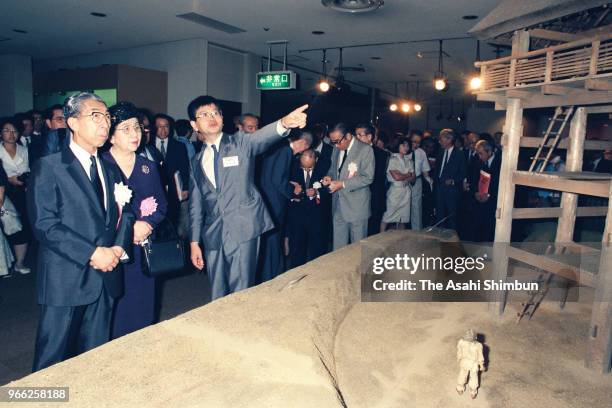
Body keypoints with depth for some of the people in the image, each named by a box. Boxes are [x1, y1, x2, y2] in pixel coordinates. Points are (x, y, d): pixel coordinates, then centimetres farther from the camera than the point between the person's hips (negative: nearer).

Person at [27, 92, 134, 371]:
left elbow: (124, 212, 12)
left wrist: (119, 247, -7)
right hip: (65, 280, -5)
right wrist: (93, 253, -19)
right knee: (53, 358, 8)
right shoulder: (49, 167, -6)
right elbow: (44, 225, -14)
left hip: (105, 276, 6)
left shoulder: (110, 169, 13)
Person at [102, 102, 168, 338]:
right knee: (112, 313, 1)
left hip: (142, 251, 4)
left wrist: (146, 224, -9)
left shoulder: (149, 167, 10)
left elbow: (161, 206, 10)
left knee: (141, 310, 10)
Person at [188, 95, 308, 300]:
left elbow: (262, 137, -22)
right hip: (214, 235, 4)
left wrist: (284, 123, -44)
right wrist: (194, 242, 12)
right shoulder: (196, 161, 13)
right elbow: (196, 204, 15)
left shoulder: (240, 143, 1)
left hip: (244, 230, -4)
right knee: (218, 296, 13)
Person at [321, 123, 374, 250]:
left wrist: (343, 184, -20)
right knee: (338, 246, 12)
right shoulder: (337, 149, 9)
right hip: (338, 206, 6)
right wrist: (329, 177, 0)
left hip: (357, 206, -6)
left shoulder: (365, 150, -12)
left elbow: (367, 178, -16)